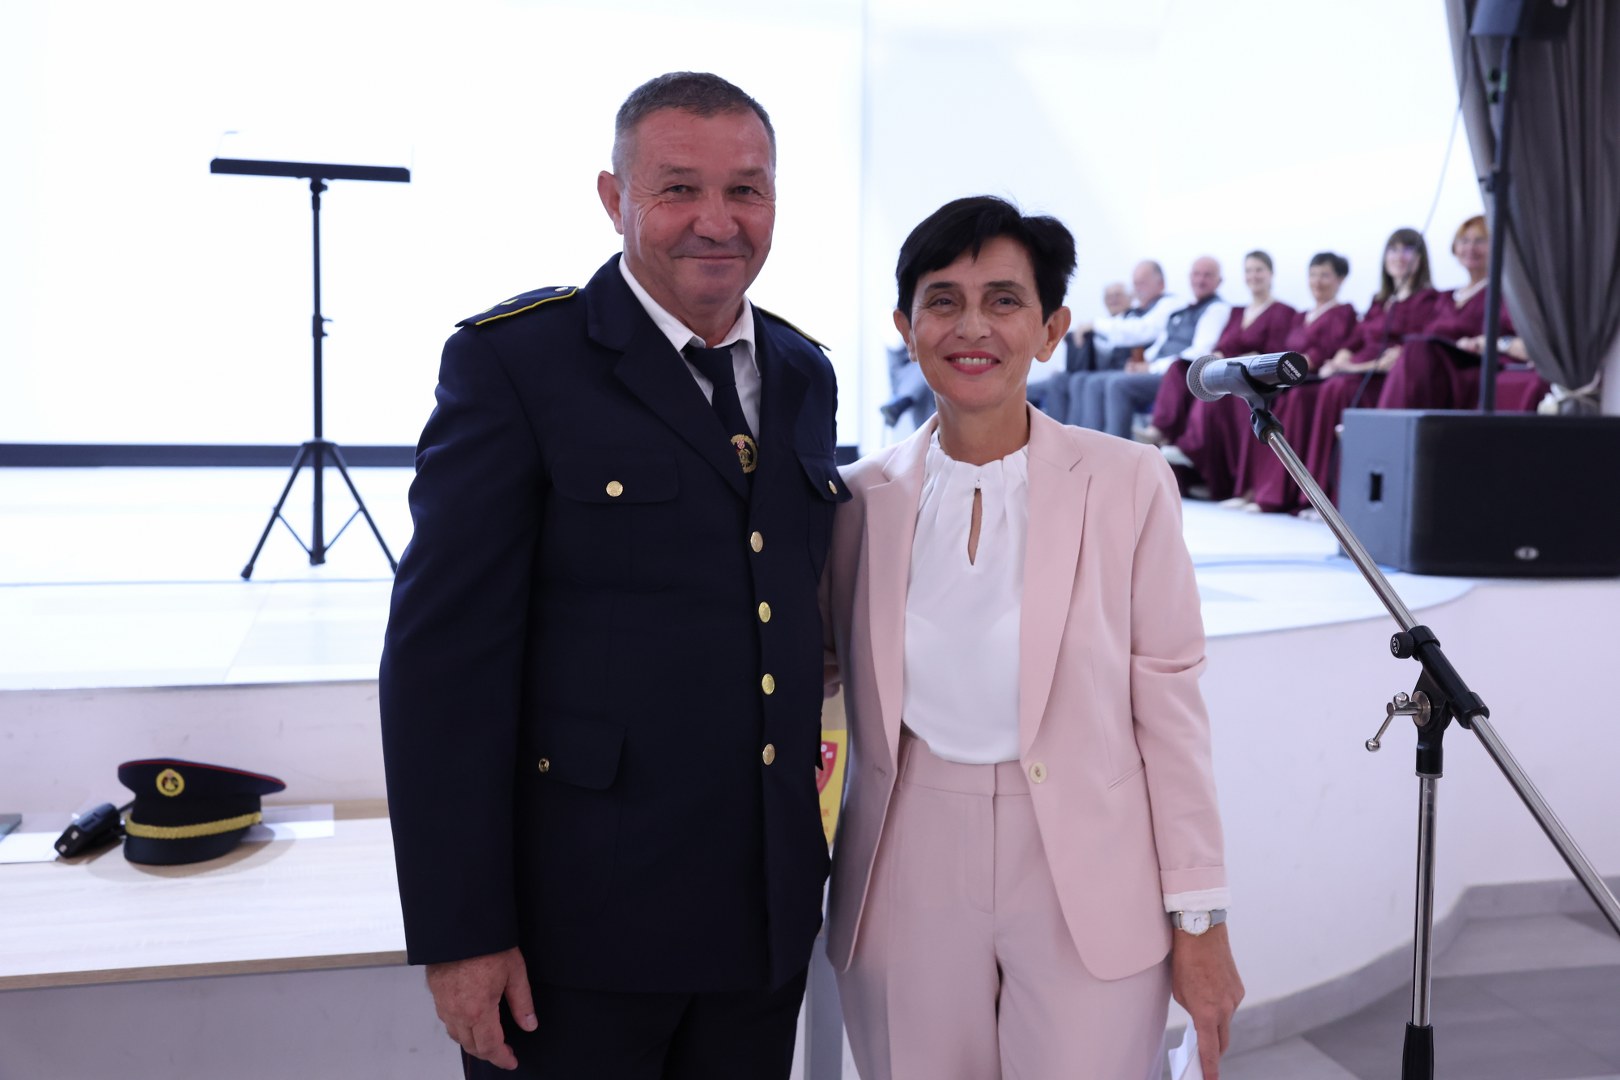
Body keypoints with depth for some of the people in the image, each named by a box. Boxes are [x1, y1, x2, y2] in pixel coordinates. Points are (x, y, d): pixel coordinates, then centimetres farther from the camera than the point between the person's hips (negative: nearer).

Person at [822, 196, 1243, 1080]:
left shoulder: (1128, 484, -5)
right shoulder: (863, 497, 2)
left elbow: (1168, 702, -4)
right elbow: (816, 676, 12)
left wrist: (1198, 919, -3)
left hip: (1089, 894, -2)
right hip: (908, 897, 2)